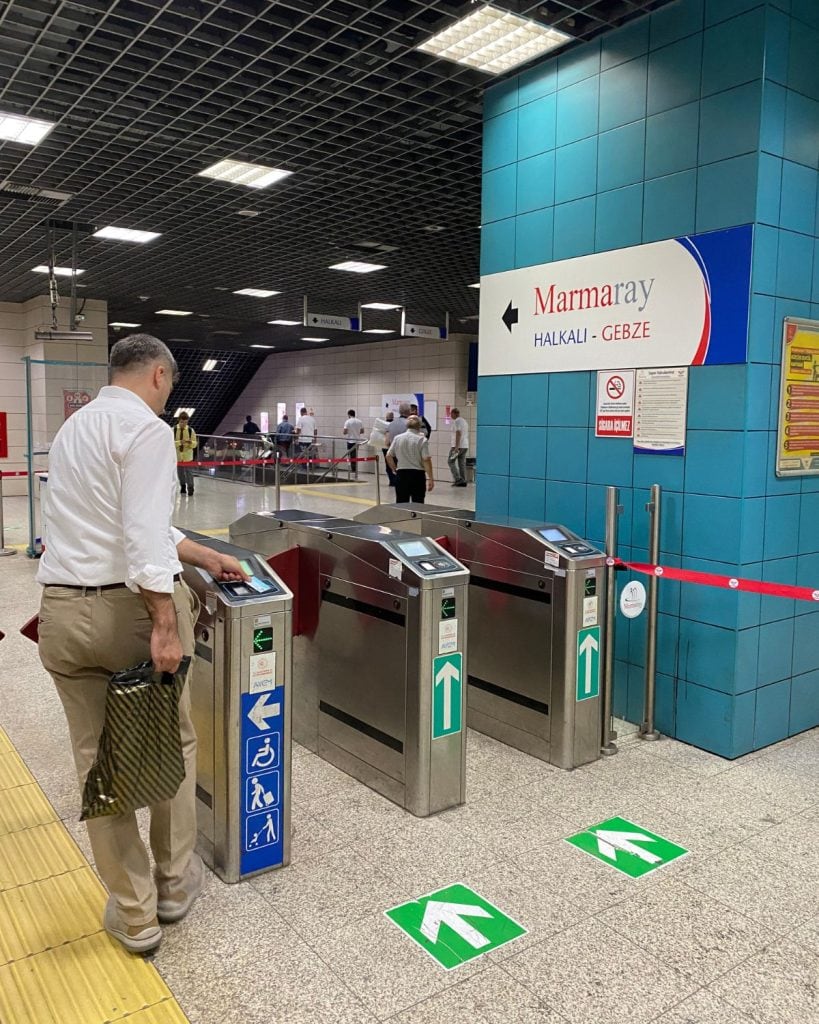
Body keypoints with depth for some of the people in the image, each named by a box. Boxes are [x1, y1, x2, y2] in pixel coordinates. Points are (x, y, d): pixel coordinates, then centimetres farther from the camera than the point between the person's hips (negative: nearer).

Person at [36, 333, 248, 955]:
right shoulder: (146, 429, -10)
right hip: (128, 607, -7)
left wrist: (203, 555, 27)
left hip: (61, 611, 7)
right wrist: (164, 623, -24)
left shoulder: (73, 427, 17)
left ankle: (134, 915, 23)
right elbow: (145, 532, -22)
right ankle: (175, 883, 30)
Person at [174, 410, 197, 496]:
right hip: (177, 455, 1)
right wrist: (179, 442, -26)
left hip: (187, 456, -1)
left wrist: (191, 442, -23)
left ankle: (190, 488, 3)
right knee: (180, 472, 12)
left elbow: (195, 444, 0)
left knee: (188, 471, -5)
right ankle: (182, 486, 30)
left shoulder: (191, 430, -3)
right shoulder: (174, 430, -5)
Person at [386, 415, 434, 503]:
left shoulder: (398, 438, 4)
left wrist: (394, 469, 16)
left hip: (401, 474, 3)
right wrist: (430, 478, -12)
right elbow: (426, 460, -13)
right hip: (417, 474, -3)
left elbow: (389, 456, 6)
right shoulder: (422, 440, -7)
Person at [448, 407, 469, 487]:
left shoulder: (456, 421, -10)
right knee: (462, 463, 8)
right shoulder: (464, 421, 18)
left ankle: (458, 479, -9)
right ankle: (463, 481, 6)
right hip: (465, 446, 9)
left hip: (458, 446, -9)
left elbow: (458, 434, -20)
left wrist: (456, 447, -22)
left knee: (451, 461, -1)